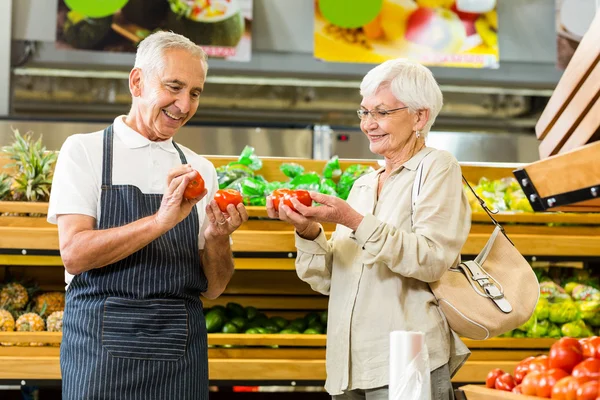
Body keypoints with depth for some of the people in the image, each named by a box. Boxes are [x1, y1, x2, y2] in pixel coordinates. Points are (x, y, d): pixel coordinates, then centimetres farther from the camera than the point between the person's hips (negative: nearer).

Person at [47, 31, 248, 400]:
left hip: (180, 353, 3)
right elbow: (74, 254, -11)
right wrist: (160, 220, -21)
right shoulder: (84, 151, 2)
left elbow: (213, 288, 9)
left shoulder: (200, 171, 12)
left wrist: (217, 238, -11)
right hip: (104, 346, -3)